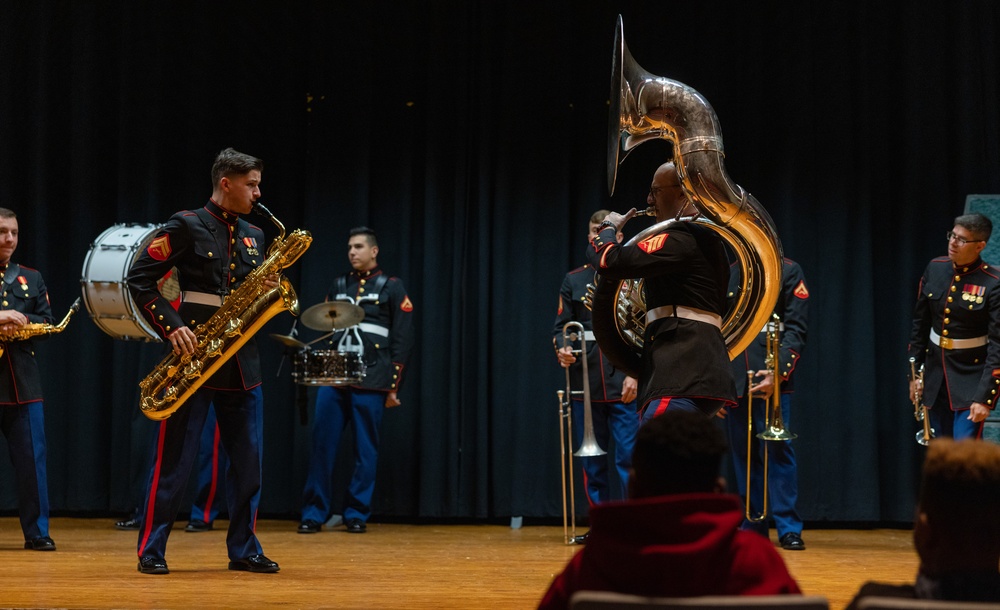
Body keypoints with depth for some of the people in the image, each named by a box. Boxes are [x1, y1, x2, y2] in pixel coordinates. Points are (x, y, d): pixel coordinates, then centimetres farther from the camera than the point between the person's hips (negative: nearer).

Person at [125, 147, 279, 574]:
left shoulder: (253, 237, 15)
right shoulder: (186, 226, -3)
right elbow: (139, 278, -6)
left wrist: (268, 291, -3)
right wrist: (172, 327, -16)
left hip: (242, 362, 6)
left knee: (248, 459, 5)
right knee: (174, 459, -3)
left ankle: (244, 550, 13)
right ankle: (151, 550, 4)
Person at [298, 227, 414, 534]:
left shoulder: (392, 287, 4)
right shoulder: (338, 286, 16)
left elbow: (403, 341, 1)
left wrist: (394, 386, -5)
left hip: (370, 382, -3)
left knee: (365, 449, 2)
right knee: (322, 445, -1)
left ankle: (357, 514, 9)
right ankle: (314, 513, 4)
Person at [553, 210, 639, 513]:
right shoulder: (573, 280, 12)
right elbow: (561, 327, 10)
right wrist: (561, 349, -12)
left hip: (624, 384, -3)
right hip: (585, 384, 3)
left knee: (629, 459, -7)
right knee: (592, 463, 6)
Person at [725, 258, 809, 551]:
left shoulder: (789, 271, 2)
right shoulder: (729, 274, 15)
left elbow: (796, 328, -5)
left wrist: (778, 372, -17)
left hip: (769, 376, -4)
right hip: (734, 379, 4)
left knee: (778, 448, -6)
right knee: (743, 451, 6)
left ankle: (788, 527, -1)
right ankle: (754, 523, 15)